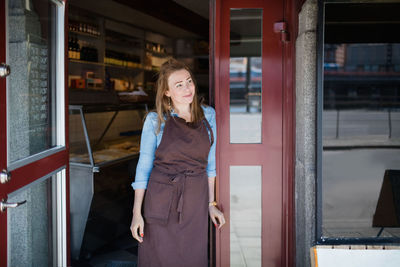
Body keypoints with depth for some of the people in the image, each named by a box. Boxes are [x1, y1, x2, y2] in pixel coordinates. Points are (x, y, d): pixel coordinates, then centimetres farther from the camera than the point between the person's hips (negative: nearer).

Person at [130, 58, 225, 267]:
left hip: (195, 202, 2)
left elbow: (210, 163, 10)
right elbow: (144, 166, -1)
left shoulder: (208, 115, 4)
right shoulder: (155, 120, -4)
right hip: (161, 201, -2)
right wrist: (137, 212, -5)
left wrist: (211, 204, 9)